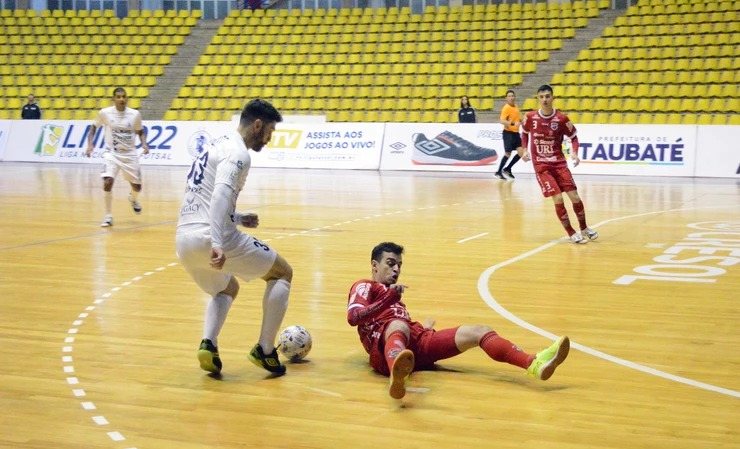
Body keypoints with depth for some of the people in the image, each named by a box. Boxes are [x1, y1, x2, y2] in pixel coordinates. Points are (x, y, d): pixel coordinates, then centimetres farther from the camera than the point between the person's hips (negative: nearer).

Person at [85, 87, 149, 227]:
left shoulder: (135, 114, -9)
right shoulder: (105, 113, -11)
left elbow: (140, 131, 7)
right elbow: (94, 127, 5)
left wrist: (144, 143, -11)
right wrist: (90, 144, -8)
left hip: (130, 154, 2)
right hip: (111, 153, -2)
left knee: (137, 186, 11)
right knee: (108, 182, -22)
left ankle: (133, 199, 50)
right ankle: (108, 216, -7)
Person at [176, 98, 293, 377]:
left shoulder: (216, 145, 21)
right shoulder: (237, 153, -7)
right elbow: (220, 195, -25)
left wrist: (238, 218, 28)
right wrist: (217, 244, -33)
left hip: (184, 238, 9)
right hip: (211, 238, -9)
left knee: (227, 288, 32)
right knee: (282, 273, 10)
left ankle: (208, 344, 6)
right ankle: (265, 349, 5)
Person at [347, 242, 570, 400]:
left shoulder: (389, 291, 38)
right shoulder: (364, 286, 13)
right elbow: (353, 317, -10)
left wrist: (425, 328, 20)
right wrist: (389, 298, -20)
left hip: (418, 343, 8)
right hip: (384, 346, -8)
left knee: (479, 332, -7)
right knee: (399, 325, -44)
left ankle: (534, 364, -35)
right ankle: (397, 377, -83)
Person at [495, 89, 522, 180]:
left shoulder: (516, 107, 11)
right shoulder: (506, 108, -13)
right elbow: (502, 121, -24)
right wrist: (513, 123, -34)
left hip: (516, 133, 7)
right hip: (508, 133, -7)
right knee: (508, 153, -8)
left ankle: (507, 169, 15)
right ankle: (499, 172, 6)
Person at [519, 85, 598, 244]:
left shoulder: (561, 118, -8)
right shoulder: (530, 117, -5)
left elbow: (573, 136, 4)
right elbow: (524, 133, 15)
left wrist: (574, 152, -12)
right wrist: (525, 149, 1)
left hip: (559, 163, 1)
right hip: (541, 165, -1)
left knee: (575, 197, 0)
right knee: (558, 199, -12)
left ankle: (584, 228, 24)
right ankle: (571, 233, 4)